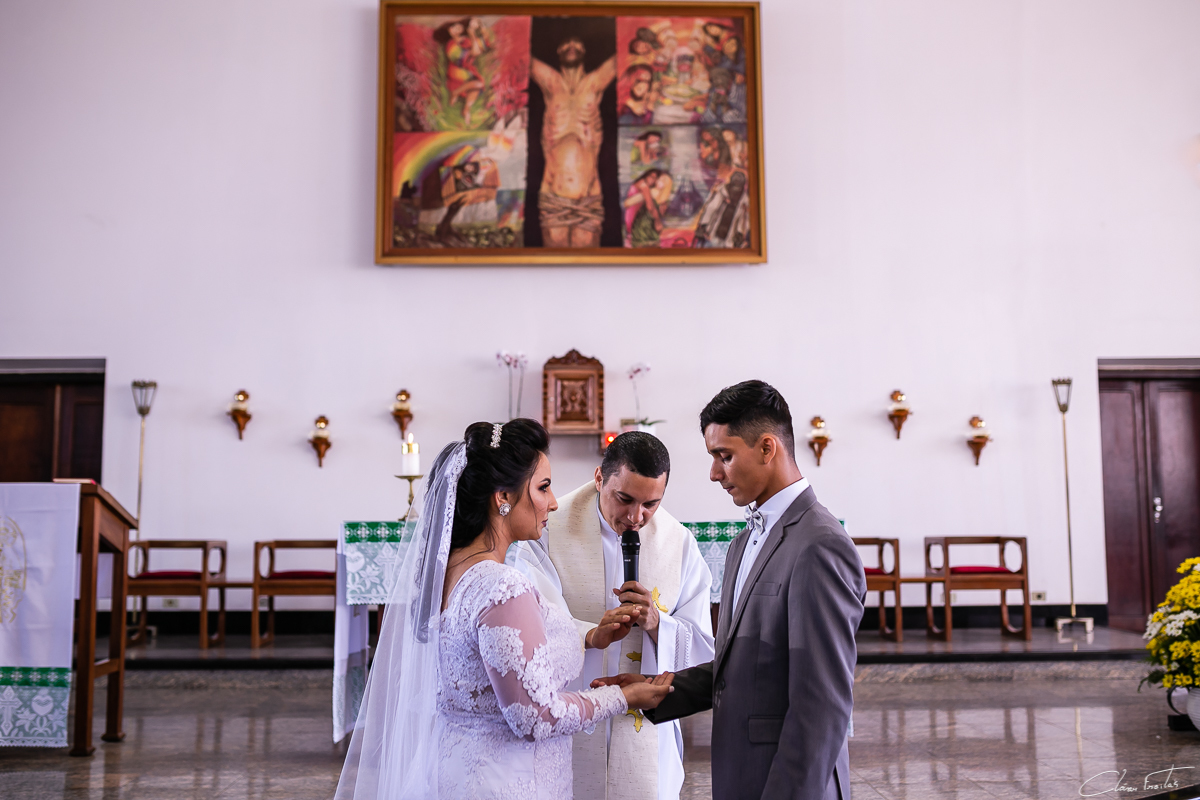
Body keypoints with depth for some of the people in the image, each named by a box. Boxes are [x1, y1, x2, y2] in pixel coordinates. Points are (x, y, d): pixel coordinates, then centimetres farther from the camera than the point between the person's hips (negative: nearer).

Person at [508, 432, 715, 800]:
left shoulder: (679, 544, 1)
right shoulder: (548, 531, -8)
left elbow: (702, 651, 0)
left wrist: (656, 624, -19)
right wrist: (590, 635, -39)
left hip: (646, 732, 3)